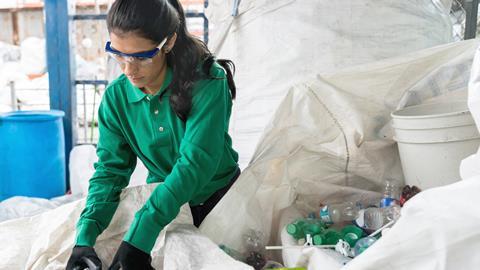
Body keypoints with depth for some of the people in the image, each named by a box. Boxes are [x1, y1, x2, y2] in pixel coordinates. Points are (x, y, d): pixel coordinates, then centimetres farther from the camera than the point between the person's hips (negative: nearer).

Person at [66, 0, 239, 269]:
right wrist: (85, 237, -28)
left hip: (220, 197, -2)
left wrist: (138, 237, -41)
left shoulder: (208, 83, -25)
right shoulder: (116, 97, -12)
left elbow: (195, 162, -33)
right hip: (163, 201, 2)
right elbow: (110, 169, -12)